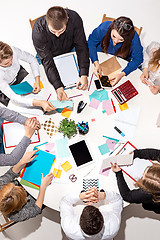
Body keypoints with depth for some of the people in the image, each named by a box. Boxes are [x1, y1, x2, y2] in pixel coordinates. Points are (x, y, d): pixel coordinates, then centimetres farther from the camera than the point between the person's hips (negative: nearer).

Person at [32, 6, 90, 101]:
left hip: (69, 51, 2)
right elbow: (47, 61, -35)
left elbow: (81, 47, -27)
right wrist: (58, 88, -46)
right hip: (50, 56, -1)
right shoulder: (38, 30, -37)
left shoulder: (74, 18, -32)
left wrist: (84, 75, -39)